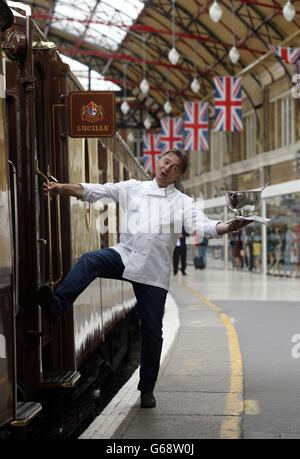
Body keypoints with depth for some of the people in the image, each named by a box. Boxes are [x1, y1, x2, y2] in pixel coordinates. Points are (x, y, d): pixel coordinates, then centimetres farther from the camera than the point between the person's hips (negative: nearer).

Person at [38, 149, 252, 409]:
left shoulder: (183, 202, 6)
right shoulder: (133, 188, 11)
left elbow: (202, 225, -11)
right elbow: (95, 191, 3)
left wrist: (229, 227, -31)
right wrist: (61, 188, -11)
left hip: (154, 271, 0)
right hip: (126, 256, 1)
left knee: (152, 331, 2)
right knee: (90, 261, -30)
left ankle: (147, 389, 17)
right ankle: (58, 304, -46)